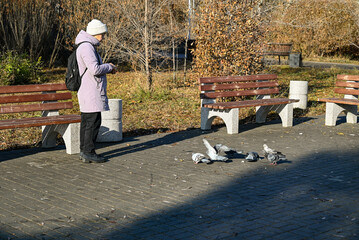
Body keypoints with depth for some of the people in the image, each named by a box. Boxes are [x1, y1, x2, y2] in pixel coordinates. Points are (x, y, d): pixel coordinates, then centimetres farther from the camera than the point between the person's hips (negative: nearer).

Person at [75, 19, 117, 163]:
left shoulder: (88, 46, 19)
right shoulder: (86, 47, -15)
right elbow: (95, 69, -24)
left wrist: (107, 68, 14)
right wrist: (109, 66, -7)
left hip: (88, 92, 11)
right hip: (91, 92, -11)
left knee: (86, 122, 12)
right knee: (93, 122, -8)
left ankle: (84, 151, 17)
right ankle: (88, 153, -5)